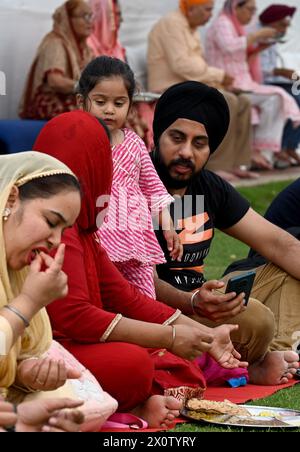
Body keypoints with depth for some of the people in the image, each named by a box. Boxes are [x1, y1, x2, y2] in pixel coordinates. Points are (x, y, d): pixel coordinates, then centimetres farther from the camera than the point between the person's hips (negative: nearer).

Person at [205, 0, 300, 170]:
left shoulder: (236, 27, 21)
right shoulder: (223, 23, -9)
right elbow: (229, 46, -30)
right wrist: (257, 35, -24)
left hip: (241, 84, 9)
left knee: (278, 99, -7)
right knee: (273, 98, -20)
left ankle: (267, 153, -14)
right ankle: (260, 150, -14)